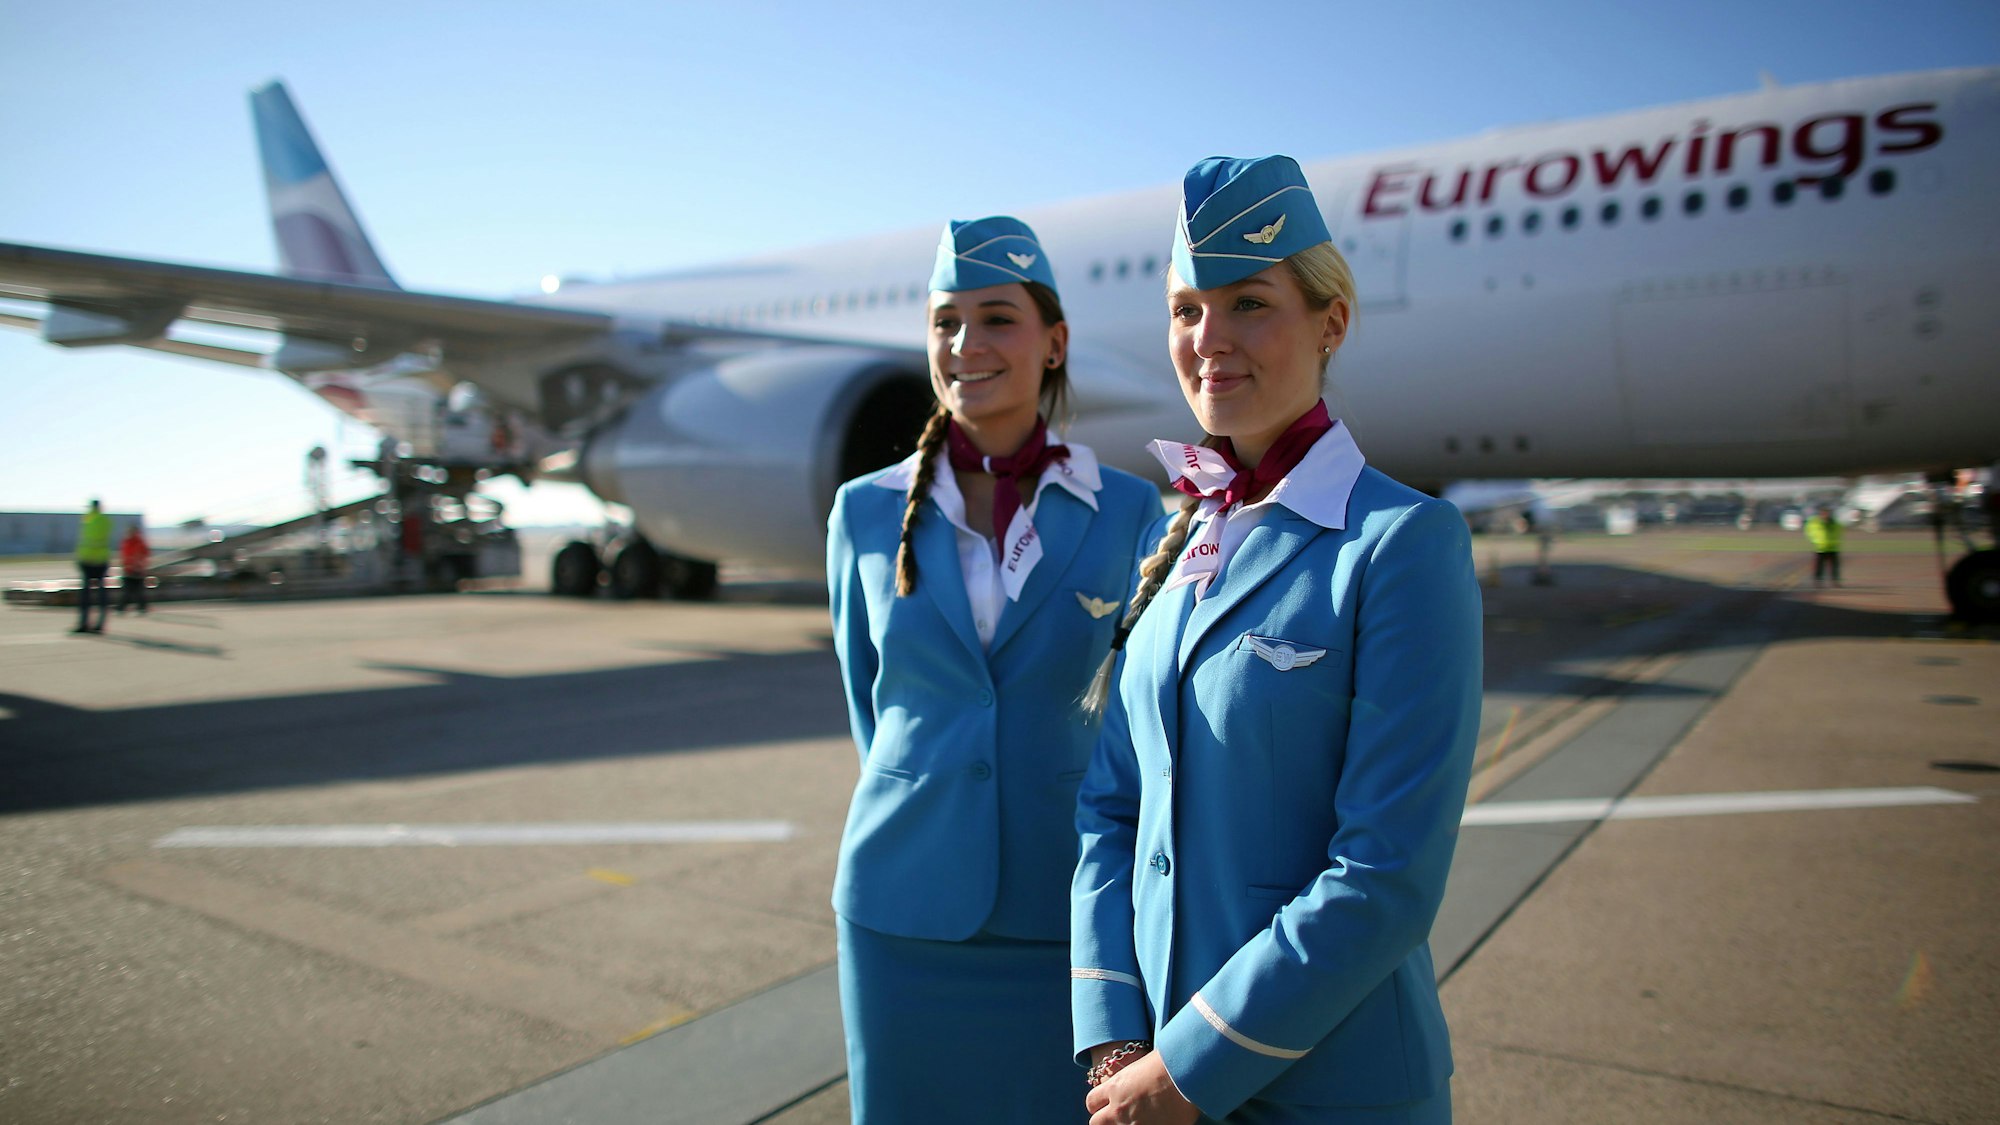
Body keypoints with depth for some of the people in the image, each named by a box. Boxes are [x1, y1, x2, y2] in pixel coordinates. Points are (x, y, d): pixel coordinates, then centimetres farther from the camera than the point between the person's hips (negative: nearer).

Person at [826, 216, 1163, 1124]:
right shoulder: (867, 514, 0)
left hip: (1069, 909, -1)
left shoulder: (1129, 514, -4)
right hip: (905, 909, 1)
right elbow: (872, 706, 11)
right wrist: (927, 807, 11)